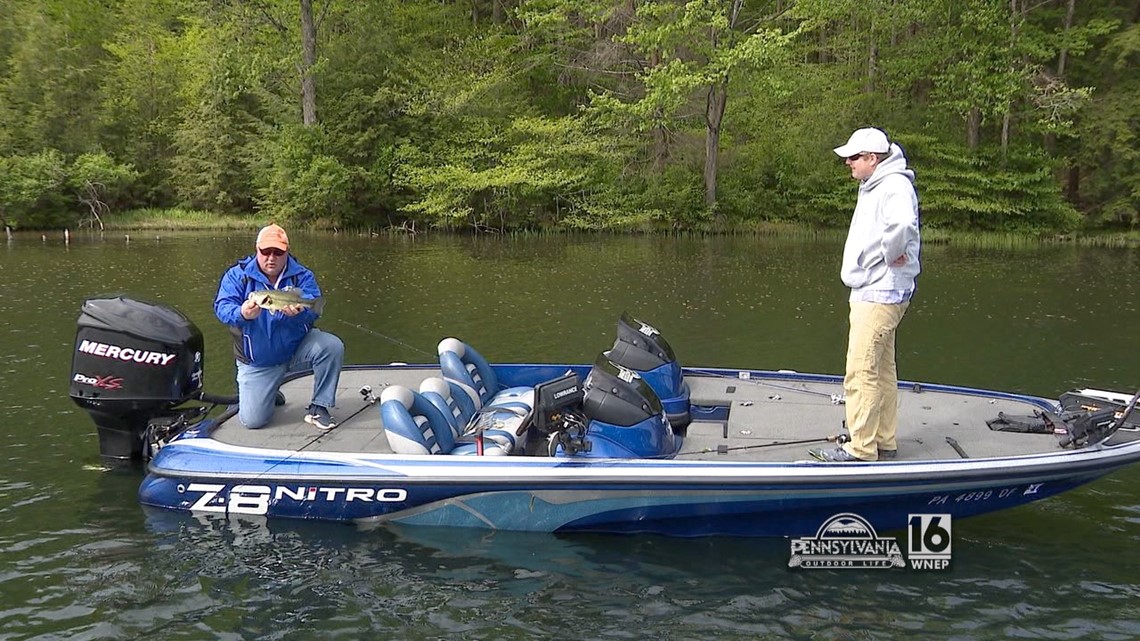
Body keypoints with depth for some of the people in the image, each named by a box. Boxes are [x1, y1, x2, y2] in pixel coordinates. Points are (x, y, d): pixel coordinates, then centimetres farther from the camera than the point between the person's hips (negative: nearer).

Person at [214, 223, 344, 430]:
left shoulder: (302, 276, -5)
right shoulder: (237, 275, -5)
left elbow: (313, 309, -21)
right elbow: (222, 307, -19)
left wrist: (299, 312, -46)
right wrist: (242, 314, -42)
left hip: (296, 347, 1)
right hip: (257, 362, 0)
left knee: (332, 346, -28)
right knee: (252, 420, -11)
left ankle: (318, 408, -10)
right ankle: (268, 395, 28)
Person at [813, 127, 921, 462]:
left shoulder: (894, 186, -17)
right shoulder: (873, 187, 16)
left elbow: (902, 224, -38)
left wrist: (892, 255, -22)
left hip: (879, 295, -11)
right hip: (873, 292, 11)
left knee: (861, 372, -9)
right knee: (881, 371, 16)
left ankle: (861, 449, -2)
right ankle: (885, 442, 25)